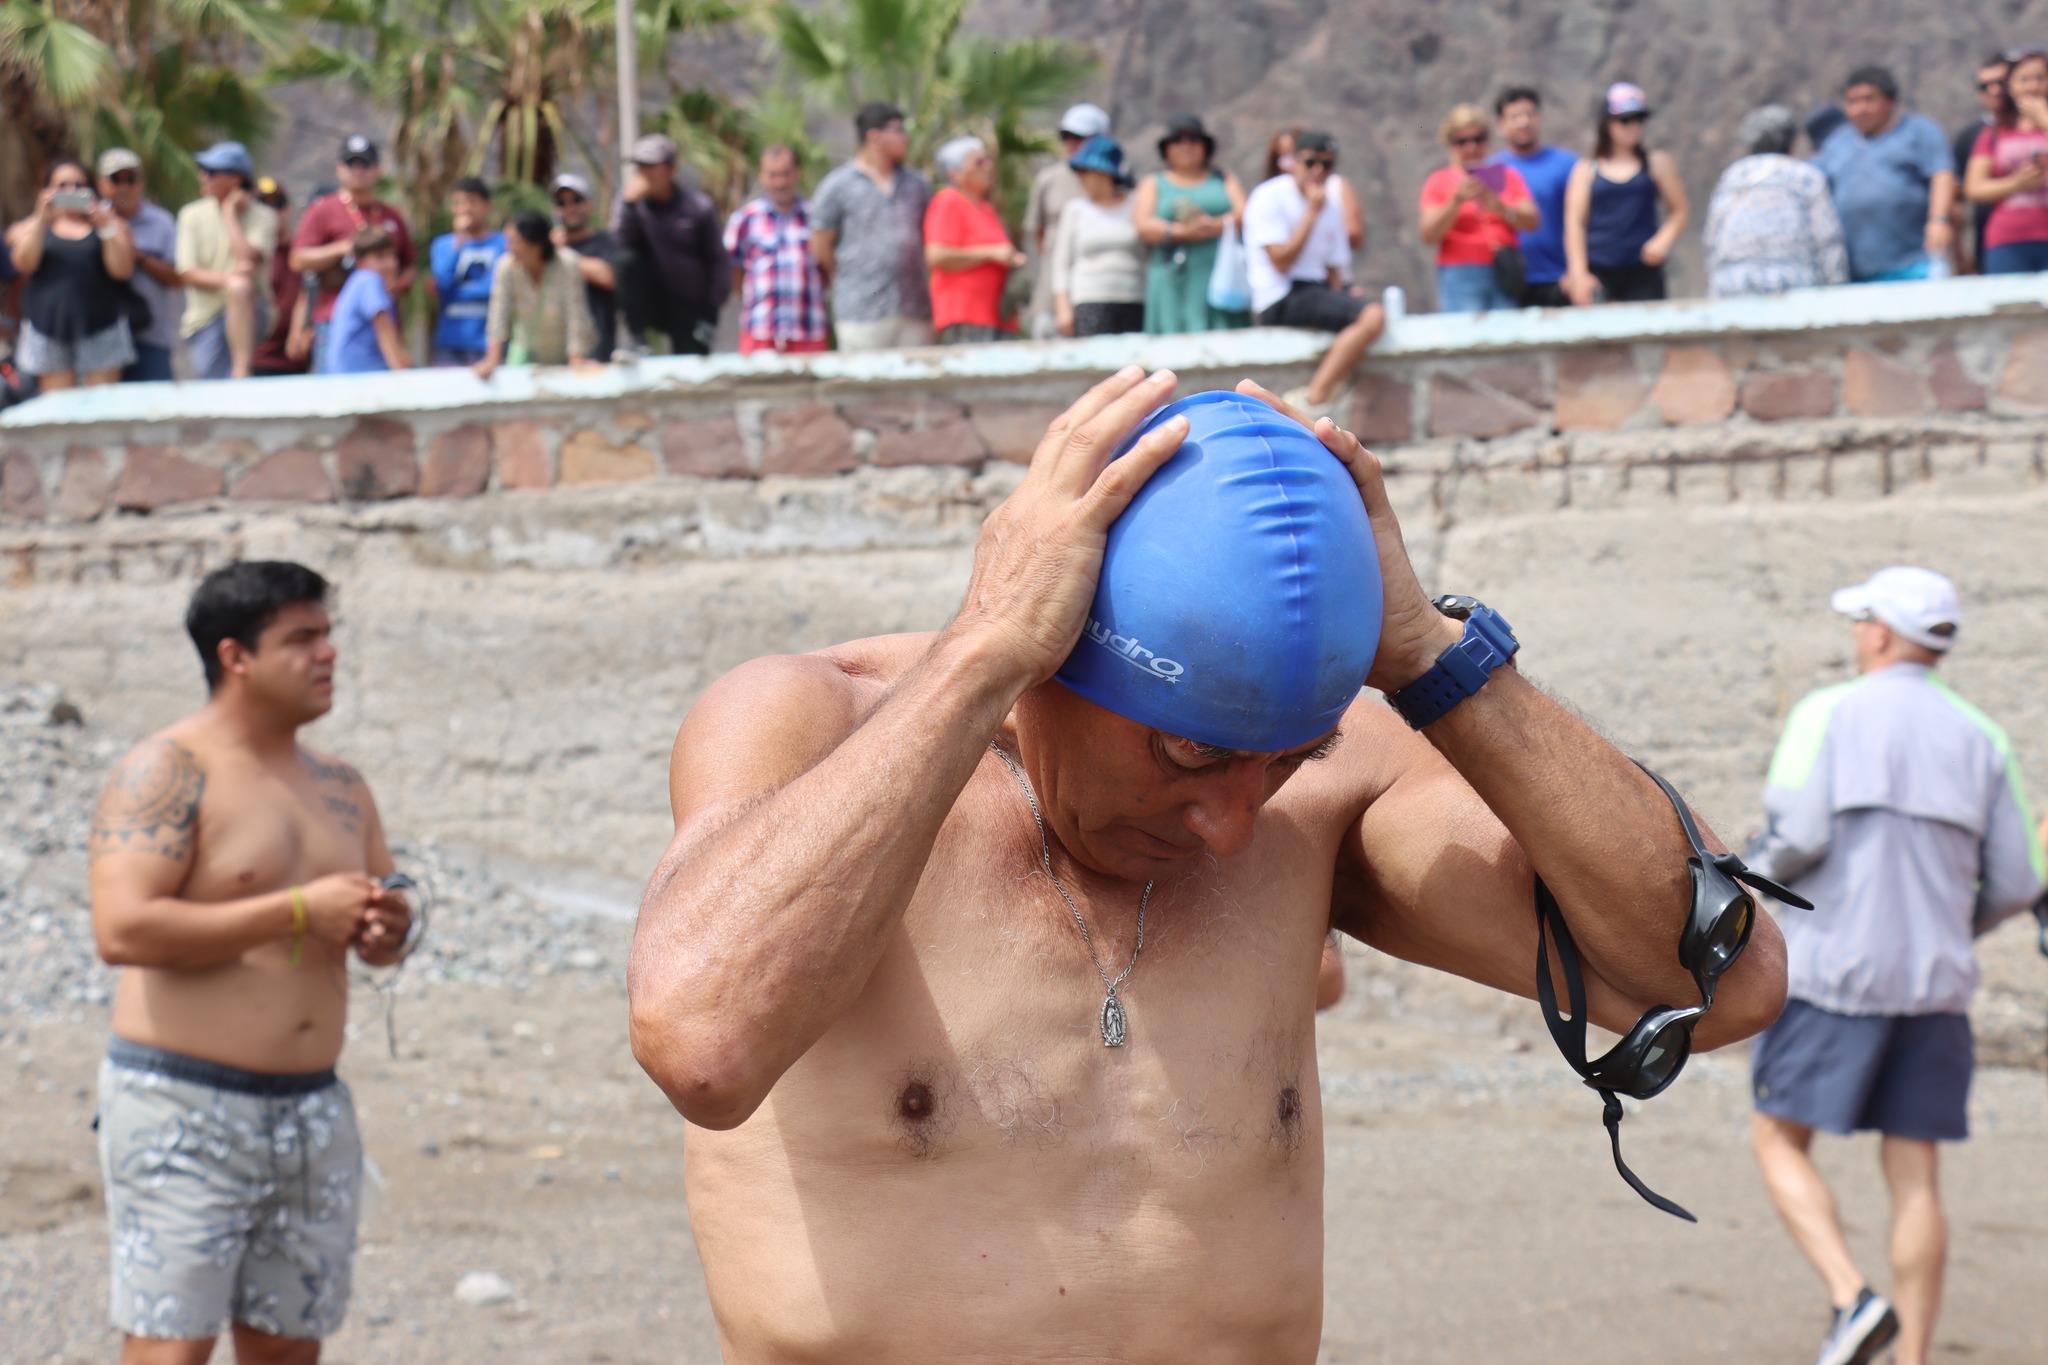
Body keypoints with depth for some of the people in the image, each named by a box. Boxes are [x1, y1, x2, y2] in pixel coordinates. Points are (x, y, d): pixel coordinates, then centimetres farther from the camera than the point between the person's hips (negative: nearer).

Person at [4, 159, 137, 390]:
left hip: (101, 328, -1)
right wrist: (42, 220, -13)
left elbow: (122, 270, -2)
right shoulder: (30, 226, 13)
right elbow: (24, 264, -5)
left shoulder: (110, 222, 11)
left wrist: (105, 228, -14)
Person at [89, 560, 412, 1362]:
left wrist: (386, 930, -4)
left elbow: (383, 935, 23)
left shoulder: (340, 788, 15)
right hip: (181, 1111, -7)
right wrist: (297, 912, -19)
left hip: (312, 1109, 7)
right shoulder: (166, 774, -8)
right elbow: (121, 930, -21)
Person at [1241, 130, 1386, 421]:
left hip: (1317, 288, 9)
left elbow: (1334, 268, 17)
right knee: (1372, 316, -25)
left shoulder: (1331, 205, 15)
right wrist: (1312, 212, -12)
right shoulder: (1270, 197, -7)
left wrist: (1341, 296, -5)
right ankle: (1315, 399, -30)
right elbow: (1281, 261, -16)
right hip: (1281, 299, -9)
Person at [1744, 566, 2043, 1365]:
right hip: (1935, 984, 4)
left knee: (1780, 1144, 7)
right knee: (1914, 1177, 5)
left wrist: (1754, 872, 6)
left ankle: (1853, 1300, -13)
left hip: (1831, 974, -4)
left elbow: (1797, 835, -16)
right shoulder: (1980, 740, 9)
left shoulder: (1829, 715, -3)